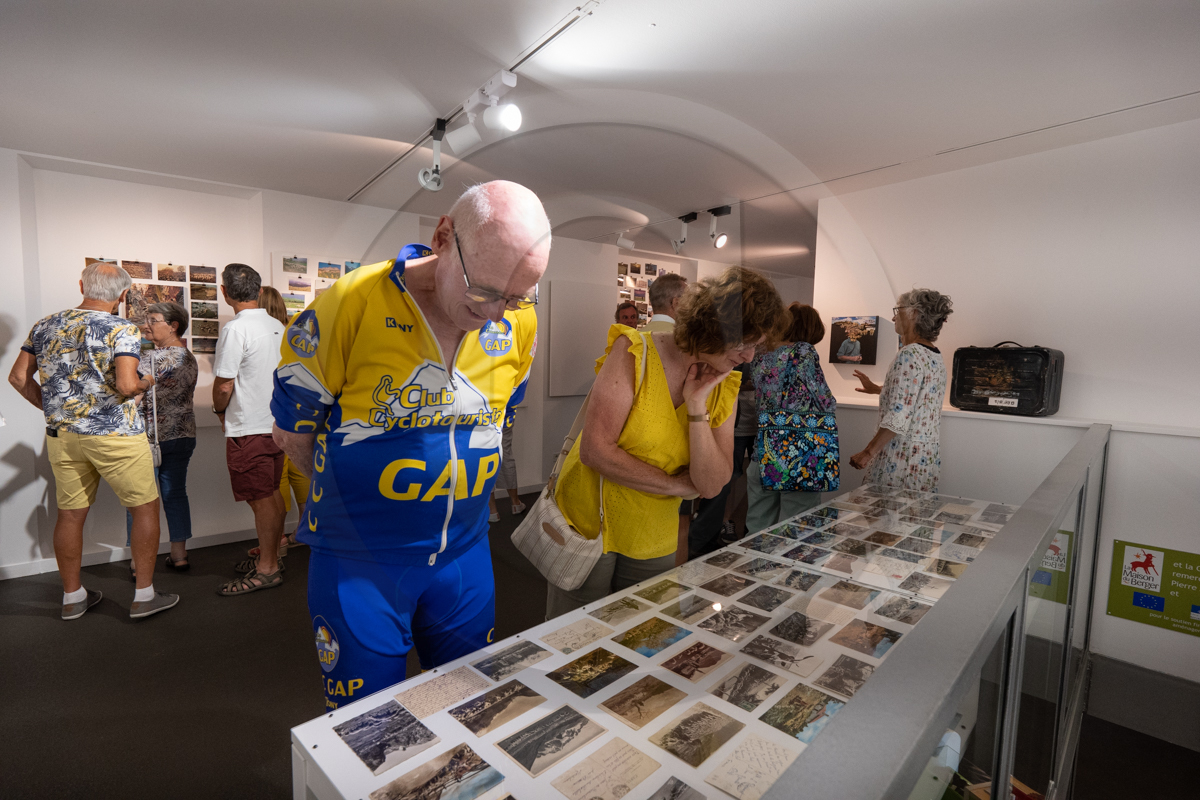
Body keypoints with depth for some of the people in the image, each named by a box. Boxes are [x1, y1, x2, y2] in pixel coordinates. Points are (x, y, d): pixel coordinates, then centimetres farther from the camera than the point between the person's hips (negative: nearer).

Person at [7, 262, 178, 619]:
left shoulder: (46, 325, 6)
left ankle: (72, 596, 28)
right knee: (145, 508, 6)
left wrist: (55, 409, 19)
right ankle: (144, 596, 11)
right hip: (115, 436, -6)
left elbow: (18, 377, 9)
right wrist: (145, 383, -3)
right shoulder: (123, 330, -13)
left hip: (61, 435, 6)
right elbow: (126, 386, -24)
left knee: (70, 514, 15)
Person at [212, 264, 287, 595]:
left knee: (261, 499, -1)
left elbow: (224, 385, -15)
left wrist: (219, 409, 5)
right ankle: (270, 555, 29)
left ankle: (267, 570, 8)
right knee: (272, 493, 16)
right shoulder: (277, 326, 8)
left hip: (248, 428, -8)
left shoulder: (235, 329, -15)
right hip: (277, 422, 8)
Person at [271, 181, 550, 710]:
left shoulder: (520, 324, -6)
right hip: (358, 561, -3)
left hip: (463, 553, 4)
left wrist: (448, 491, 10)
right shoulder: (351, 304, -18)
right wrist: (354, 495, 6)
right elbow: (292, 430, -4)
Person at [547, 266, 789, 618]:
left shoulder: (725, 388, -2)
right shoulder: (635, 352, -17)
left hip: (654, 544, 4)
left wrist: (697, 406, -20)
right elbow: (594, 450, -22)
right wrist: (676, 484, -14)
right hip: (589, 525, -4)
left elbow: (710, 486, -9)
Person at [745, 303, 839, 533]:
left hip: (765, 449, 6)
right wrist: (830, 405, 13)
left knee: (757, 529, 14)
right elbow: (826, 402, -5)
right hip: (801, 452, -5)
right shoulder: (804, 352, -7)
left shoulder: (762, 358, 10)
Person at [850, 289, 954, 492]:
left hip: (902, 460, -9)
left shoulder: (909, 355, -15)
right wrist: (877, 389, 45)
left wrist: (868, 452, -17)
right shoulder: (935, 357, 13)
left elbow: (898, 417, -22)